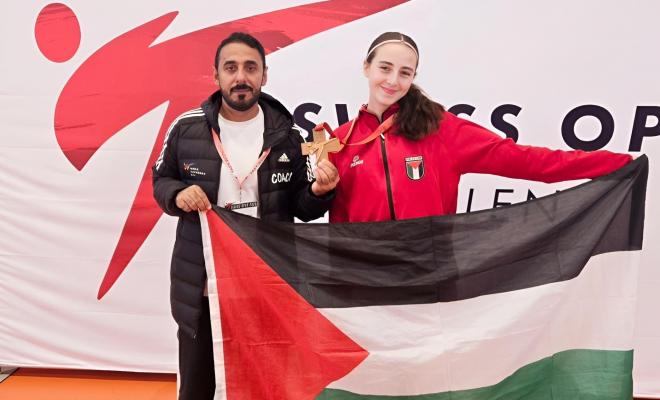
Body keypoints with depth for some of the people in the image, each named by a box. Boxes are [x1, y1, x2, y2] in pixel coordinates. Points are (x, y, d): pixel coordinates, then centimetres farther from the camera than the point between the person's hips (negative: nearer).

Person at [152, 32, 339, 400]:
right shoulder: (186, 128, -4)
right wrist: (178, 193, -13)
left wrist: (319, 191, -20)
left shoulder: (286, 135, -3)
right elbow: (161, 180, 9)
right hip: (202, 286, 0)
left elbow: (301, 208, 1)